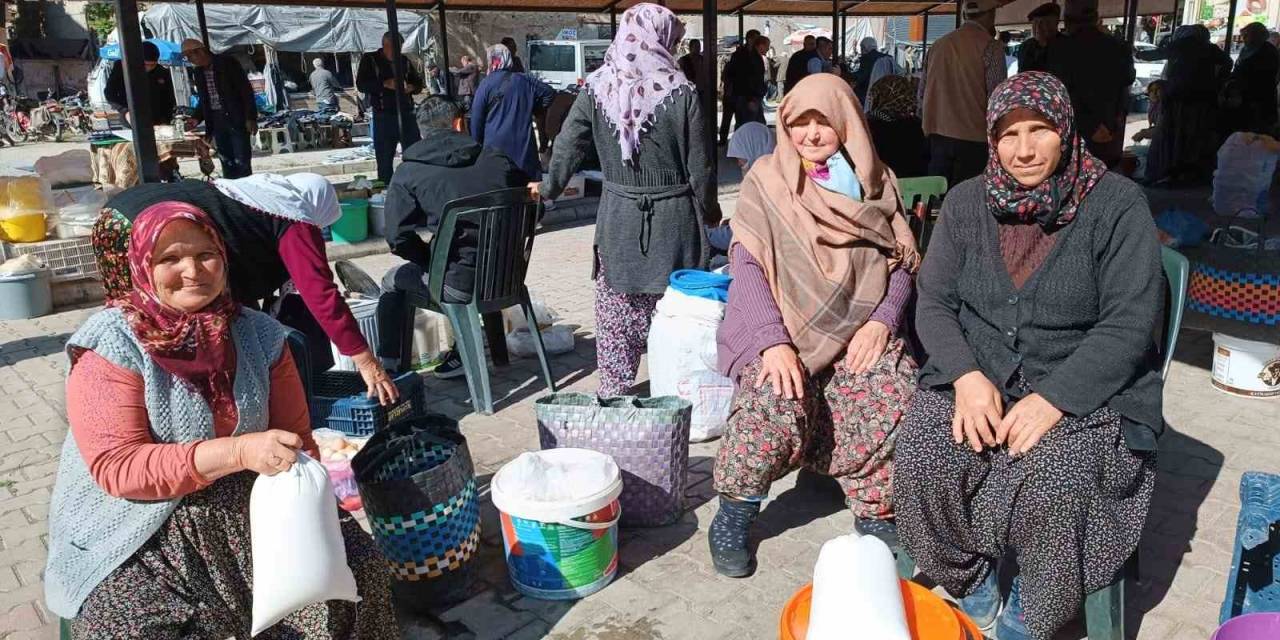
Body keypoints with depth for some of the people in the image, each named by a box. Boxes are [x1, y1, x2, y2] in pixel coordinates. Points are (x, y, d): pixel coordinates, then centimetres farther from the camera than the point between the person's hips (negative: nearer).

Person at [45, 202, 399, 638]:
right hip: (141, 536, -3)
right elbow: (115, 467, -18)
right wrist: (239, 451, -29)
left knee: (357, 567, -14)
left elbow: (297, 439, 3)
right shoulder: (114, 344, -10)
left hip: (248, 511, 3)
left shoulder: (258, 334, 1)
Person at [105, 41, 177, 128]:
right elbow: (109, 93, 0)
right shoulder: (121, 67, 0)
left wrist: (166, 122, -3)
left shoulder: (163, 73, 6)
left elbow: (169, 101, 12)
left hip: (158, 126, 2)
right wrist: (125, 111, -16)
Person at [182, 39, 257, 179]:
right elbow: (203, 100, 19)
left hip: (236, 118, -5)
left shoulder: (227, 63, -7)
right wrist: (197, 118, 4)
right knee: (226, 162, 6)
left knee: (242, 162, -5)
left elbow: (246, 90, -9)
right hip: (216, 121, 6)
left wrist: (251, 118, -14)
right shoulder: (197, 72, 11)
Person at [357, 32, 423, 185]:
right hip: (384, 116, -3)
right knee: (385, 159, 1)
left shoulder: (404, 60, 13)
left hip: (406, 114, 3)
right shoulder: (370, 59, 3)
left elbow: (418, 82, 21)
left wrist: (411, 87, -3)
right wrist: (385, 84, -18)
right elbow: (361, 84, -6)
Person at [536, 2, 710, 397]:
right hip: (674, 217, -2)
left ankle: (613, 390, 20)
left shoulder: (597, 88, -4)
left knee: (616, 309, 12)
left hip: (618, 216, 2)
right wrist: (705, 210, 12)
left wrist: (548, 187, 22)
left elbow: (568, 146, 5)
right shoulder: (681, 92, -10)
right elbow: (699, 167, -4)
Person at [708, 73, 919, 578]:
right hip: (782, 326, -3)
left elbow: (901, 263, 11)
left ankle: (875, 514, -3)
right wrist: (774, 342, -22)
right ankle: (732, 518, -7)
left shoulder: (876, 184, 12)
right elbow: (747, 264, -8)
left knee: (898, 392, -26)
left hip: (859, 329, 3)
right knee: (776, 404, -31)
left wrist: (882, 320, -10)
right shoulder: (766, 180, 2)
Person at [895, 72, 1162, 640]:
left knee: (1053, 483, -31)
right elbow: (934, 301, 4)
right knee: (920, 458, -25)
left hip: (1087, 388, -2)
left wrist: (1052, 398, -21)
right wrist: (967, 376, -15)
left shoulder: (1116, 204, -4)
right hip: (978, 375, 3)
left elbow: (1128, 324, -10)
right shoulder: (967, 202, 6)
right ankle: (974, 593, 3)